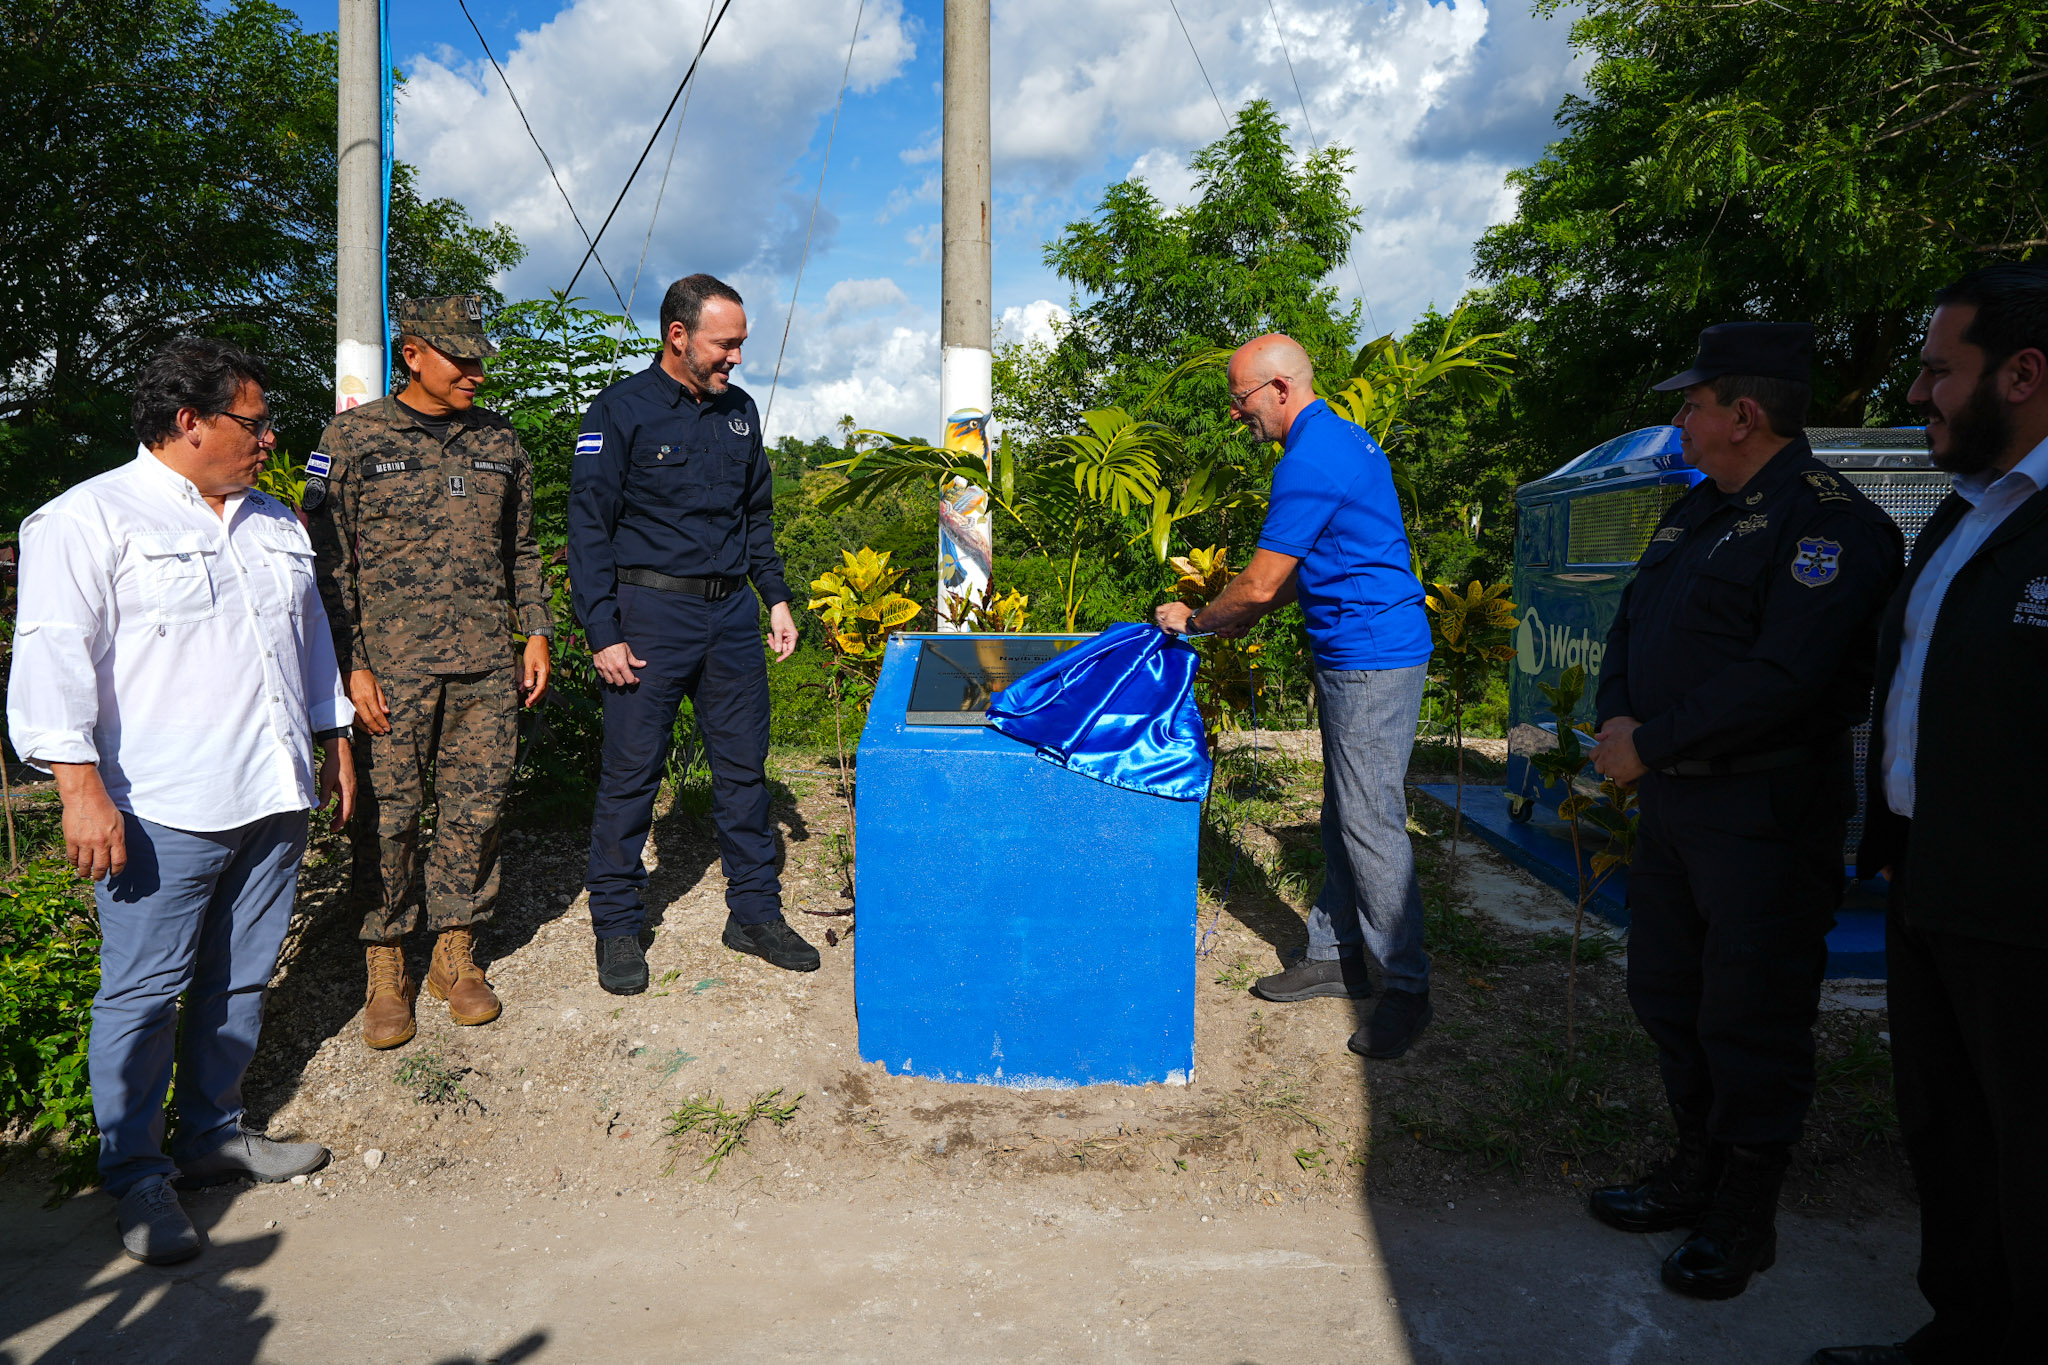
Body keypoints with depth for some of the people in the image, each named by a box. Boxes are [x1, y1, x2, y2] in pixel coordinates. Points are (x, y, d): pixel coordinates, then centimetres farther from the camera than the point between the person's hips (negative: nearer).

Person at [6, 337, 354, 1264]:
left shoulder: (274, 523, 17)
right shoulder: (90, 519, -5)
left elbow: (310, 637, 25)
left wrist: (333, 744, 24)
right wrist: (83, 789, -18)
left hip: (273, 800, 7)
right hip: (163, 812, -6)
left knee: (241, 979, 14)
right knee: (145, 991, 2)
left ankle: (212, 1133, 29)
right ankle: (136, 1176, 16)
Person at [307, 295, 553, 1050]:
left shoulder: (499, 441, 12)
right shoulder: (353, 438, 0)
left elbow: (521, 550, 19)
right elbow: (329, 562, -2)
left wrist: (536, 633, 11)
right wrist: (351, 666, -7)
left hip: (486, 666, 3)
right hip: (392, 667, -3)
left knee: (475, 808, 6)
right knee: (388, 814, 1)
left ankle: (456, 954, 20)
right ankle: (385, 968, 16)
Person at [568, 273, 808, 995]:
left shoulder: (739, 410, 12)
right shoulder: (620, 411, -5)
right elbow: (589, 528, -7)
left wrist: (776, 598, 12)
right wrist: (603, 632, -12)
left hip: (732, 614, 5)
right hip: (651, 614, -5)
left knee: (744, 766, 9)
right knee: (630, 774, 1)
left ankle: (755, 913, 21)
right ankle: (617, 927, 15)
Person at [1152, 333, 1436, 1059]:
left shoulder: (1310, 463, -19)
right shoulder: (1343, 438, 14)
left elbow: (1259, 585, -16)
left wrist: (1194, 621, 1)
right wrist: (1242, 618, 17)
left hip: (1372, 660, -11)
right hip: (1353, 653, 11)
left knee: (1371, 822, -5)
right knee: (1342, 816, 15)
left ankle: (1406, 987, 6)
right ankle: (1334, 957, 26)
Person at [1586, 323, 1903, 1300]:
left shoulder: (1825, 522, -16)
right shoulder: (1694, 512, 13)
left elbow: (1782, 679, -26)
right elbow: (1632, 625, 15)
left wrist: (1649, 746, -20)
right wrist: (1615, 718, -4)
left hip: (1765, 816, -9)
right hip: (1673, 801, 9)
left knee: (1750, 1017, 3)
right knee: (1666, 995, 17)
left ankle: (1743, 1218, 20)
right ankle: (1699, 1169, 35)